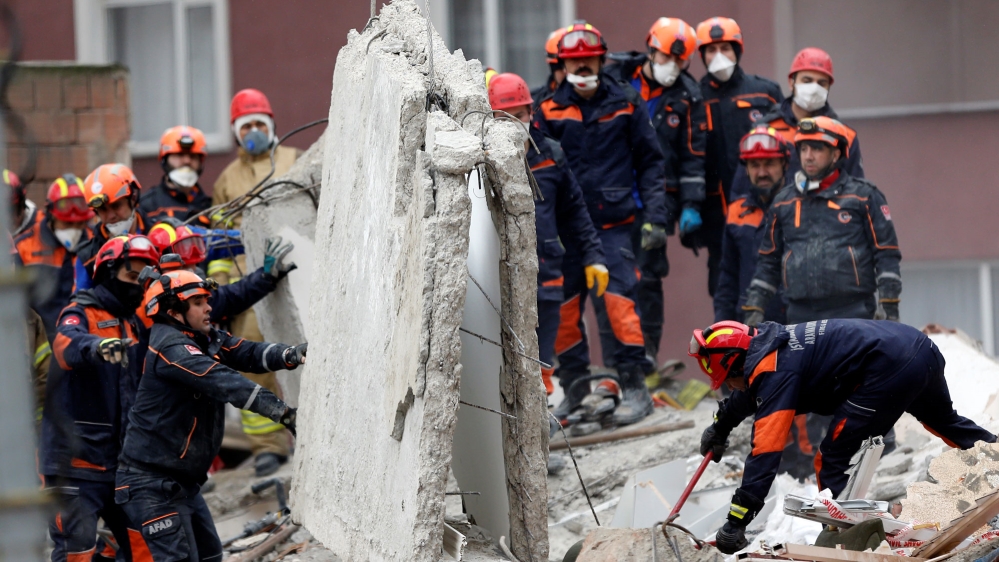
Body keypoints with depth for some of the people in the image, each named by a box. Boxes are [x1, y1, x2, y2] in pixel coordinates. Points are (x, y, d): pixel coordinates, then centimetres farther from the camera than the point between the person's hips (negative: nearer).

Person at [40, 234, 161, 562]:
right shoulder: (81, 313, -7)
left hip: (121, 460, 7)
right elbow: (67, 344, -32)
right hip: (76, 461, -7)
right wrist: (96, 346, -53)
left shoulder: (134, 325, 17)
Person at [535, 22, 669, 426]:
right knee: (564, 308, 5)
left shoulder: (626, 105, 5)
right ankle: (574, 381, 20)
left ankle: (635, 387, -6)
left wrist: (654, 216, 0)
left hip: (613, 225, -2)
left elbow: (650, 162, 7)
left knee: (618, 301, -12)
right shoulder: (548, 111, 6)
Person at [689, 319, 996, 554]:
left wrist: (736, 522, -17)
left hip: (891, 366, -10)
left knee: (832, 461, -4)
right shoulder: (770, 344, 16)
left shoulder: (774, 368, -10)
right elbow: (752, 393, 43)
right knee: (945, 422, 36)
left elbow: (765, 452, -18)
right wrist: (720, 426, 57)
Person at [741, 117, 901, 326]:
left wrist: (889, 308, -5)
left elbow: (886, 254, 2)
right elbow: (768, 262, 20)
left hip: (853, 316, -3)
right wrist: (755, 307, 13)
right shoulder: (783, 202, 15)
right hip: (801, 316, 3)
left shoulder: (863, 196, 4)